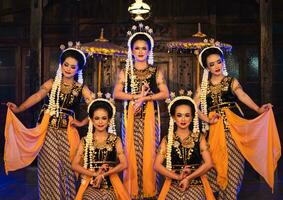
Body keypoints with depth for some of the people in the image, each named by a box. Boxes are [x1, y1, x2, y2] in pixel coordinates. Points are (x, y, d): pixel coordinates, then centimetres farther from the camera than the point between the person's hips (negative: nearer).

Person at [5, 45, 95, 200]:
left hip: (66, 133, 0)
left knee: (66, 167, 3)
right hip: (48, 131, 0)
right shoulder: (51, 84, 5)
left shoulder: (82, 88, 5)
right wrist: (18, 109, -23)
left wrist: (83, 122, -8)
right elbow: (37, 97, -10)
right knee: (50, 168, 2)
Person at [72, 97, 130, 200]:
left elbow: (124, 164, -2)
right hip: (90, 184, 0)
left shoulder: (115, 140, 7)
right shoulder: (85, 141, 8)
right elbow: (75, 165, 2)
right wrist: (95, 174, -11)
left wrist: (103, 174, -12)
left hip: (110, 184, 0)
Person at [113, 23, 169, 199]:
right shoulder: (125, 72, 9)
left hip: (150, 114, -1)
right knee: (131, 150, 0)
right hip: (131, 114, 1)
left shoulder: (156, 71, 6)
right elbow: (117, 93, -1)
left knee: (149, 150, -1)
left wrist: (145, 98, -14)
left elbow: (165, 93, -3)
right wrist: (135, 96, -13)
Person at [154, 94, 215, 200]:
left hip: (196, 184, 0)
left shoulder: (199, 137, 7)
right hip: (173, 185, 1)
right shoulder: (167, 139, 6)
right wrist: (177, 176, -10)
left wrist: (188, 178, -9)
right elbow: (157, 165, -1)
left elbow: (208, 163, -2)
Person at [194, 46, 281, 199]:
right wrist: (207, 120, -14)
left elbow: (243, 96, -11)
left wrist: (258, 109, -29)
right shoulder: (204, 86, 11)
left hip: (233, 125, -1)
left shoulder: (232, 82, 7)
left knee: (232, 163, -3)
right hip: (215, 129, 1)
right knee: (215, 162, -3)